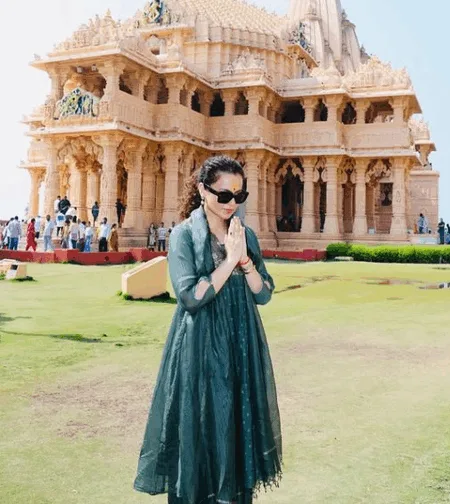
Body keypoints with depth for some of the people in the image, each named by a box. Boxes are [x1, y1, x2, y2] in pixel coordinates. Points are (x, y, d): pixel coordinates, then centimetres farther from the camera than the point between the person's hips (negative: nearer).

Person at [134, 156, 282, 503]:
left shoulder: (246, 235, 7)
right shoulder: (184, 235, -7)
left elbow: (264, 295, 4)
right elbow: (191, 297, -17)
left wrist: (245, 260, -11)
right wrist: (229, 260, -16)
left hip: (242, 347, 5)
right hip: (200, 350, -5)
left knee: (239, 430, 12)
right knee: (200, 433, 4)